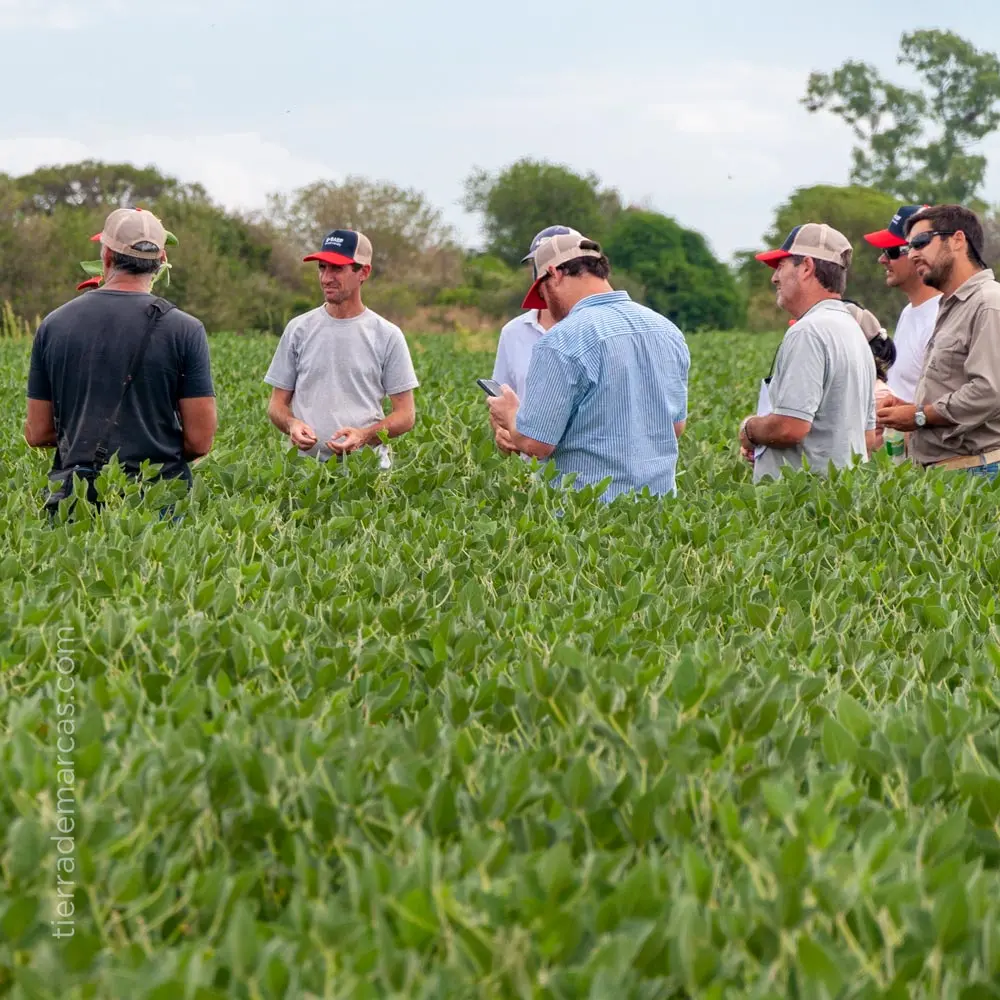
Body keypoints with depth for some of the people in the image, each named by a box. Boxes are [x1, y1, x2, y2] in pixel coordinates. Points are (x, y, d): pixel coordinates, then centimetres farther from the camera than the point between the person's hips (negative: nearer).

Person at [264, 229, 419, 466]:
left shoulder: (387, 335, 4)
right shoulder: (298, 329, 10)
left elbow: (405, 415, 2)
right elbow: (277, 404, 13)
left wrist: (364, 435, -16)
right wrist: (291, 423, -10)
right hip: (307, 463, 1)